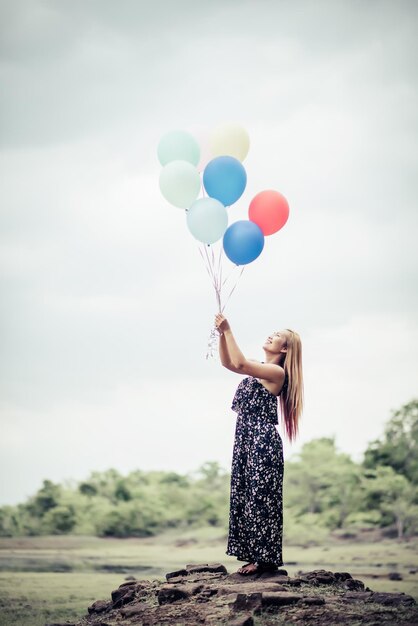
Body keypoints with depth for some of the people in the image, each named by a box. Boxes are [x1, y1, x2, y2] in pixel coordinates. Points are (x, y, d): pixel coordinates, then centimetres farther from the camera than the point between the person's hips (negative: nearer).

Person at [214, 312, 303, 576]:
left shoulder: (276, 372, -10)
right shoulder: (262, 369, 18)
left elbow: (240, 363, -21)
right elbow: (228, 363, 17)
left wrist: (228, 330, -13)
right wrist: (222, 333, 5)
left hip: (263, 442, -10)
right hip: (247, 438, 10)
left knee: (261, 497, -7)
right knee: (245, 495, 9)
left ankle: (266, 559, -3)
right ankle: (255, 556, 13)